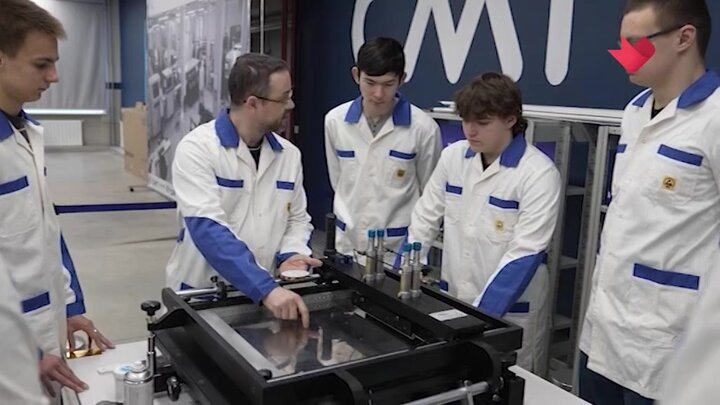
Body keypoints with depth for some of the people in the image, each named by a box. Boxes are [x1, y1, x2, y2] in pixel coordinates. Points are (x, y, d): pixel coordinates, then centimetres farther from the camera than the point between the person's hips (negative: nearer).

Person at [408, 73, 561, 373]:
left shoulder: (538, 173, -15)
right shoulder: (453, 156, -1)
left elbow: (524, 254, -20)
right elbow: (425, 218, 4)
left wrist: (481, 314, -25)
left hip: (510, 312, -4)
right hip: (453, 302, 5)